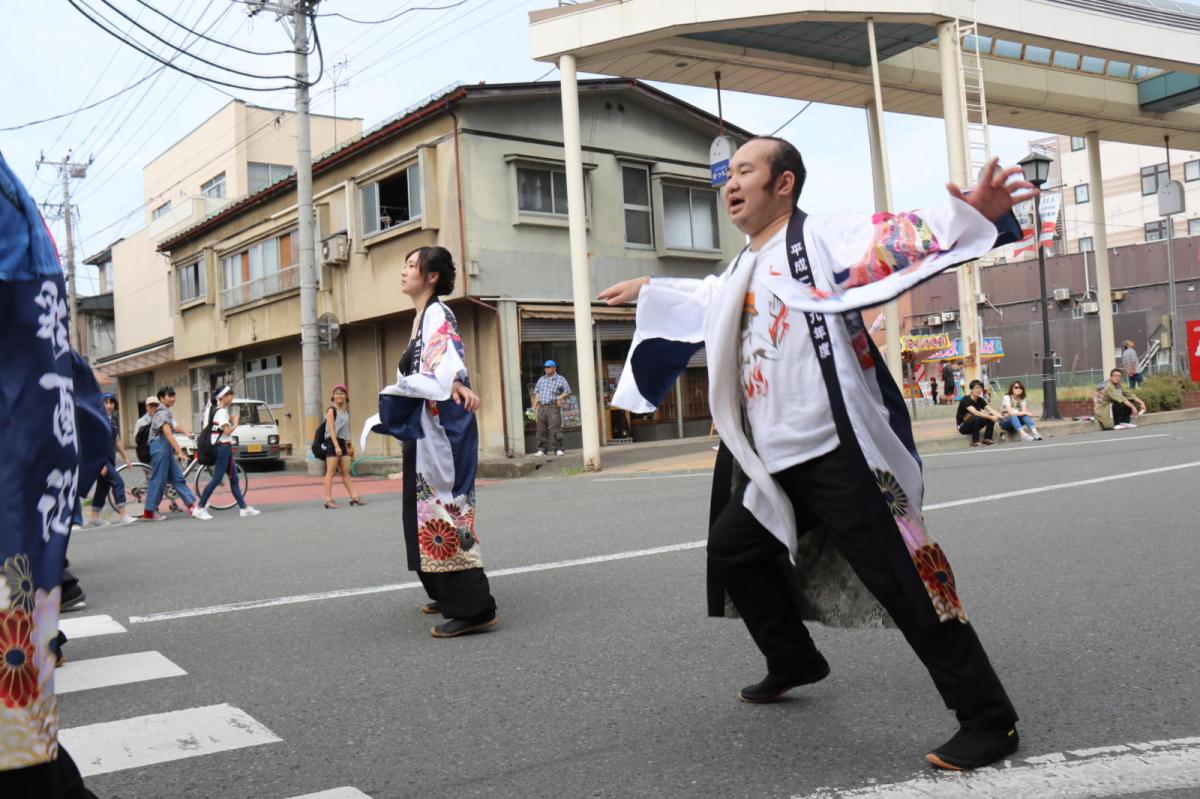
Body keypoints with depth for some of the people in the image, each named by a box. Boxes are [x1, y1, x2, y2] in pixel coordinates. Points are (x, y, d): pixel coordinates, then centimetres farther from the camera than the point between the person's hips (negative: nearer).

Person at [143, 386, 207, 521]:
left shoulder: (166, 412, 16)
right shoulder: (162, 413, -15)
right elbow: (168, 433, -25)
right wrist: (179, 451, -30)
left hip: (167, 449, 10)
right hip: (160, 447, -10)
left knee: (178, 478, 4)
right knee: (158, 479, -3)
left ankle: (193, 507, 0)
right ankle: (149, 512, 5)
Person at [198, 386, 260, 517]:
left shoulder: (223, 410, 15)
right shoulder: (221, 412, -14)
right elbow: (227, 431, -21)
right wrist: (235, 423, -6)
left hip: (227, 448, 10)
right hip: (223, 447, -10)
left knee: (234, 479, 8)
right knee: (217, 479, -7)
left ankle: (244, 508, 9)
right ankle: (200, 508, -2)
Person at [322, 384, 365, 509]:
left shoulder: (346, 412, 15)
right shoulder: (331, 410, -6)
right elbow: (331, 429, -15)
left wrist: (348, 446, 16)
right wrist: (336, 446, -23)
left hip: (342, 443, 7)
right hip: (332, 442, -7)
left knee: (346, 472, 8)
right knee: (331, 472, -7)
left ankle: (354, 497, 9)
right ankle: (328, 500, -7)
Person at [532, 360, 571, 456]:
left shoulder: (560, 379, 6)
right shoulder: (541, 379, 19)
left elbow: (567, 392, 5)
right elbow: (537, 393, 18)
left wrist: (559, 398, -11)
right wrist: (534, 406, 9)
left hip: (553, 408, -4)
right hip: (542, 407, 4)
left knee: (555, 428, -11)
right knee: (541, 429, 2)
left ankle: (558, 449, -6)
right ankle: (542, 449, 7)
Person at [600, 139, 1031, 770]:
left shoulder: (819, 238, -5)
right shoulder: (742, 272, 18)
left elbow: (898, 238, -21)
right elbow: (705, 297, 41)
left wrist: (970, 214, -39)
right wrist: (645, 290, 53)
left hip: (835, 453, -9)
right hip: (775, 463, 9)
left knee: (900, 577, -10)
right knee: (733, 548, 21)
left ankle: (988, 720, 1)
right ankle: (795, 662, 39)